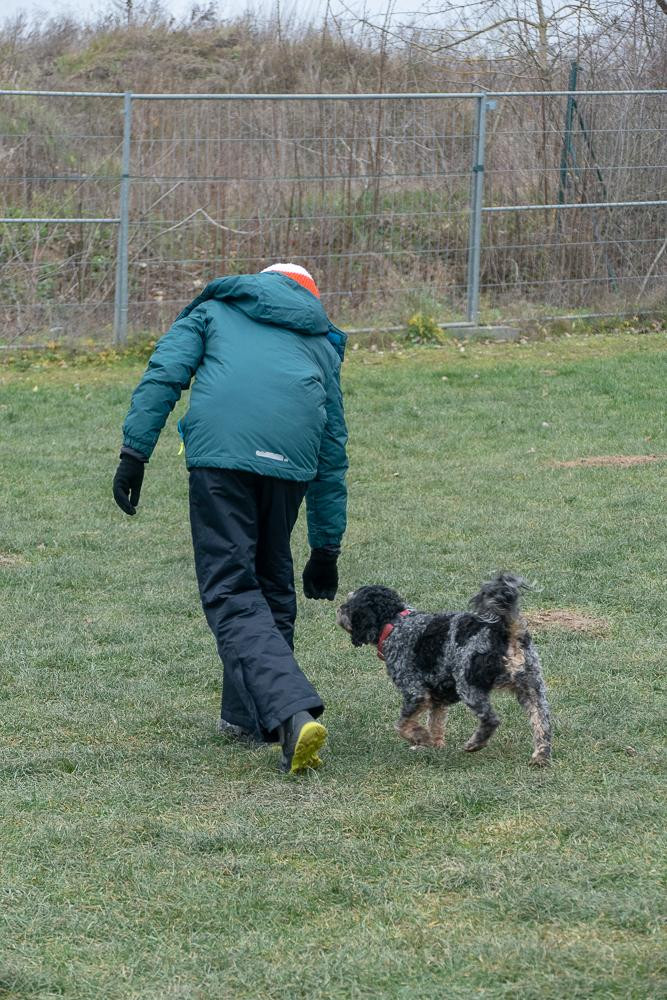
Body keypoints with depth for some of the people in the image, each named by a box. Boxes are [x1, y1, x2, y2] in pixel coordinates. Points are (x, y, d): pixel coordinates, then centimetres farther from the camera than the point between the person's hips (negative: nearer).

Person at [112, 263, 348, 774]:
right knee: (271, 583, 23)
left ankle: (294, 713, -24)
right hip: (288, 458, 3)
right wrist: (326, 546, 35)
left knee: (232, 592, -6)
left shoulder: (214, 311, 29)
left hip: (220, 448, -3)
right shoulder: (322, 341, 33)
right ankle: (248, 713, 26)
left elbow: (164, 373, 8)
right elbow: (333, 450, 31)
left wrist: (135, 450, 3)